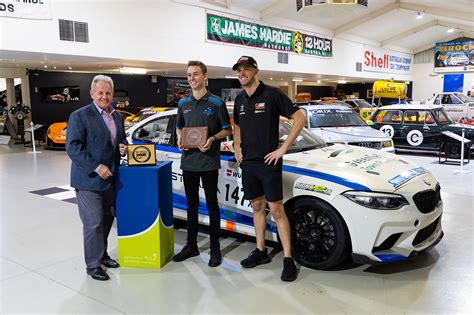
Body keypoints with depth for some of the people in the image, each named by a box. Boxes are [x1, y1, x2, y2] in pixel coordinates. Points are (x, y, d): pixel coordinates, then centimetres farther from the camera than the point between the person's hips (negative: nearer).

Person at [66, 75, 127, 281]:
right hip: (88, 180, -7)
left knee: (107, 219, 17)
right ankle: (93, 265, 13)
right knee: (93, 223, -1)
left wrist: (123, 148, 0)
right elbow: (72, 147, -16)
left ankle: (102, 255, 34)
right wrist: (96, 167, -22)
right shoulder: (80, 116, -10)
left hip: (110, 179, 7)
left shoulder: (118, 117, 12)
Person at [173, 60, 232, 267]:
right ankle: (191, 245, 25)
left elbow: (227, 129, 0)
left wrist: (213, 138, -18)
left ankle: (215, 249, 13)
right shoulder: (183, 103, 11)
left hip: (209, 162, -4)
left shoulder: (216, 103, -3)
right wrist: (180, 139, 0)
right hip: (188, 160, 5)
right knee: (192, 204, 13)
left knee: (211, 204, 3)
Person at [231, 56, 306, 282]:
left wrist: (283, 149, -16)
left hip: (268, 162, -6)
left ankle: (288, 259, 4)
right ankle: (260, 251, 26)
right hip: (248, 163, 6)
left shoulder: (272, 94, -9)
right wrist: (237, 148, 11)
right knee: (257, 207, 14)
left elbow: (300, 118, -13)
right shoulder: (240, 99, 11)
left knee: (276, 210, -5)